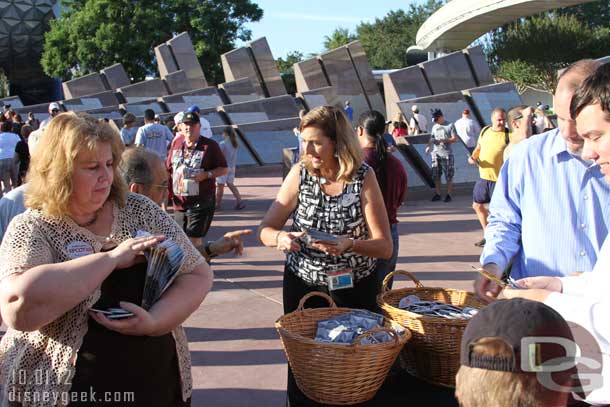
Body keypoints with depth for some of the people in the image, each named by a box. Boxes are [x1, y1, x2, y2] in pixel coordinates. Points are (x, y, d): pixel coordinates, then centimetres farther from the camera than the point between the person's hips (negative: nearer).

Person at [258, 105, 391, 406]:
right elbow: (265, 231, -4)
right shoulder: (300, 173, -7)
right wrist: (280, 238, -27)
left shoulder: (363, 177, -12)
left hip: (354, 289, -1)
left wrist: (350, 244, -32)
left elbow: (385, 247, -13)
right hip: (302, 286, 2)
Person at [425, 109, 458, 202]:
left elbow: (455, 139, -6)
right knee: (436, 175, 6)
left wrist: (443, 140, -18)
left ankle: (449, 195, 7)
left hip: (447, 154, -5)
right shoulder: (434, 126, 12)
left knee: (449, 176, -1)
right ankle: (437, 194, 14)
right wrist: (428, 146, -2)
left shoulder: (450, 125, -2)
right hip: (435, 153, 5)